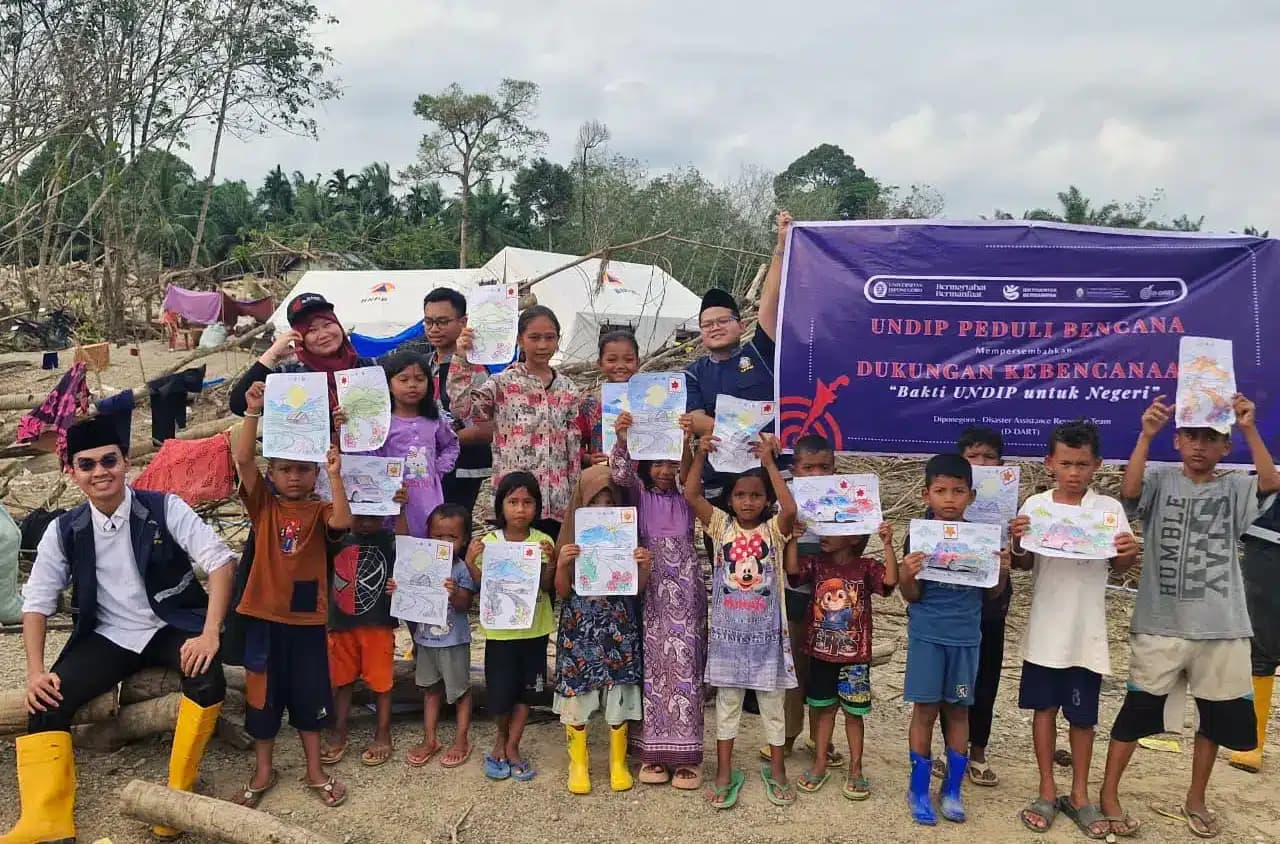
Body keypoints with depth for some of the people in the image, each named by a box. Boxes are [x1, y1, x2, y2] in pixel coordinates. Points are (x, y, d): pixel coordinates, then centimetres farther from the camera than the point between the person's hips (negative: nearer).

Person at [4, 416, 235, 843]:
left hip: (171, 627, -3)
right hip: (107, 637, 3)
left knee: (208, 678, -31)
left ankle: (178, 792, -13)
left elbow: (220, 562, -16)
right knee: (47, 700, -18)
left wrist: (210, 634, -26)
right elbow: (37, 602, 4)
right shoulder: (64, 530, -2)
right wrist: (36, 672, -9)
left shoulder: (165, 509, -11)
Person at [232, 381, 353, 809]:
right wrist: (253, 412, -25)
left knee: (310, 693, 12)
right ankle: (263, 772, 30)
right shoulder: (263, 504, -1)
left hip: (307, 615, 0)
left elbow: (342, 522, -22)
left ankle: (315, 770, 28)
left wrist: (335, 476, -25)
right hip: (264, 614, 0)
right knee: (262, 693, 12)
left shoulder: (319, 509, 0)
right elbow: (242, 458, -15)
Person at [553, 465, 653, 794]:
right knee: (576, 693, 4)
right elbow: (562, 592, -1)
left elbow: (638, 588, 2)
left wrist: (645, 565, -17)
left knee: (618, 694, 6)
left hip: (618, 627, 0)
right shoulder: (572, 538, -1)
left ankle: (618, 763, 24)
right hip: (580, 626, 0)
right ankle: (578, 764, 21)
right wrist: (561, 564, -18)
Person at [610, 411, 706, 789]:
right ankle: (654, 750, 14)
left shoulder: (687, 495, 3)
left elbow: (693, 475, -18)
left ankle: (685, 753, 6)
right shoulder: (640, 493, 4)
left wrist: (686, 442, -37)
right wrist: (621, 440, -34)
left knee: (684, 665, 0)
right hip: (650, 592, 1)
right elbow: (620, 475, -16)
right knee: (652, 666, 5)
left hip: (685, 591, 0)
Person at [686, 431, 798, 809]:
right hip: (727, 629, 1)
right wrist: (701, 454, -19)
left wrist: (768, 462, -26)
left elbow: (790, 509, -27)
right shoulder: (722, 525, -1)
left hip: (766, 630, -1)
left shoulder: (774, 528, -5)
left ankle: (776, 770, 28)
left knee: (772, 700, 12)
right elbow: (691, 495, -12)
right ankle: (724, 772, 23)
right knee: (727, 700, 12)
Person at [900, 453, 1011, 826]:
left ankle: (953, 789, 24)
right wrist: (907, 574, -25)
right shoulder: (917, 536, -7)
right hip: (926, 634, -2)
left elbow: (993, 592, 6)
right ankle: (919, 790, 18)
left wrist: (1003, 570, -14)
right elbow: (911, 596, -5)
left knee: (958, 710, 11)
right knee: (925, 709, 4)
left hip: (966, 636, 2)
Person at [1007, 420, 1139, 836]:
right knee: (1044, 707, 11)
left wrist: (1130, 553, -22)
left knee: (1083, 715, 10)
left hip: (1087, 629, -1)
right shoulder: (1034, 505, -2)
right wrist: (1016, 542, -17)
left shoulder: (1109, 509, -5)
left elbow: (1118, 565, -1)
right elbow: (1023, 564, 3)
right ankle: (1047, 791, 24)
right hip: (1045, 628, 1)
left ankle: (1079, 794, 26)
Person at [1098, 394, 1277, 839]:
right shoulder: (1160, 483, 0)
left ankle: (1195, 800, 32)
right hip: (1160, 623, -2)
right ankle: (1108, 795, 14)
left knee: (1217, 714, 13)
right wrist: (1146, 435, -26)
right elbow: (1129, 491, -21)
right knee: (1139, 708, 2)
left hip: (1220, 625, 3)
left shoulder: (1234, 489, 4)